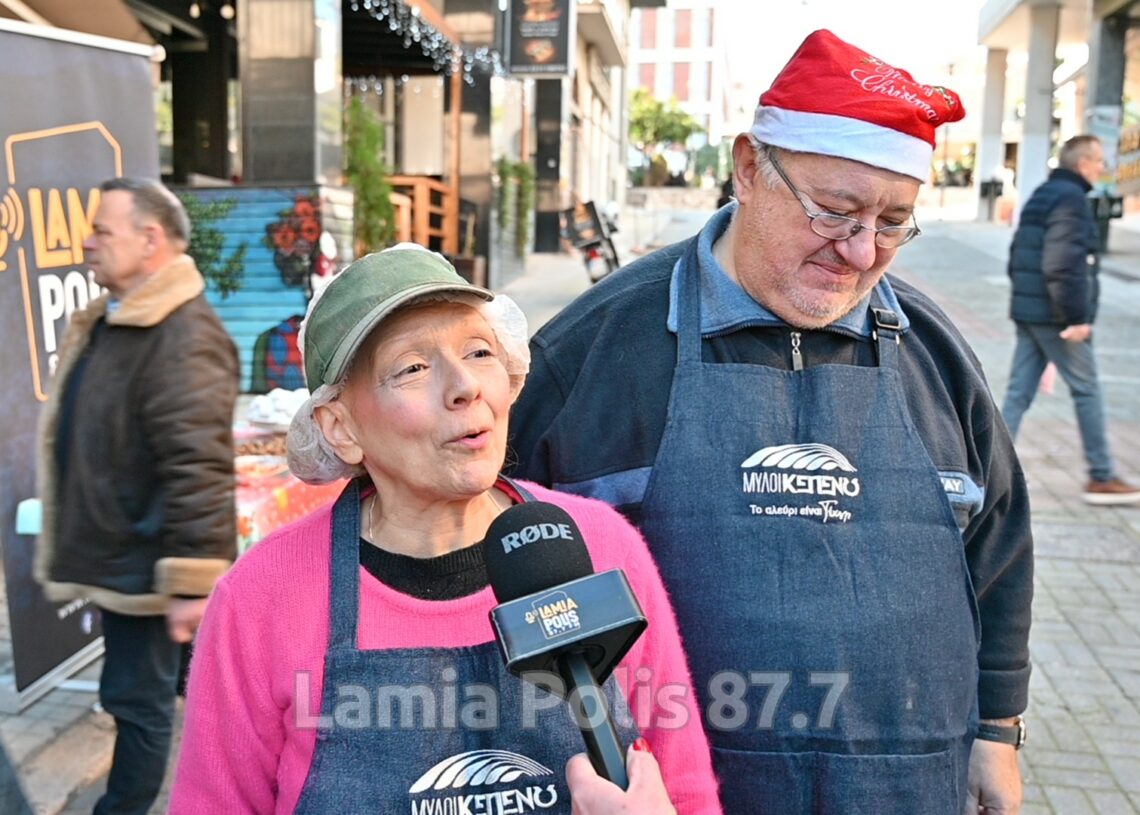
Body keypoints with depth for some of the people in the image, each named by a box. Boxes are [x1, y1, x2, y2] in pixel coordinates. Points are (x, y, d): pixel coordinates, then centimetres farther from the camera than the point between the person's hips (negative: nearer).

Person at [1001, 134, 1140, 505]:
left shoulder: (1041, 196, 16)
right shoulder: (1071, 198, -13)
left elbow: (1020, 257, 20)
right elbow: (1063, 265, -23)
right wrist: (1076, 317, -20)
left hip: (1027, 311, 9)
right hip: (1055, 317, -9)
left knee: (1018, 393, 7)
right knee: (1087, 392, 2)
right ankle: (1101, 478, 12)